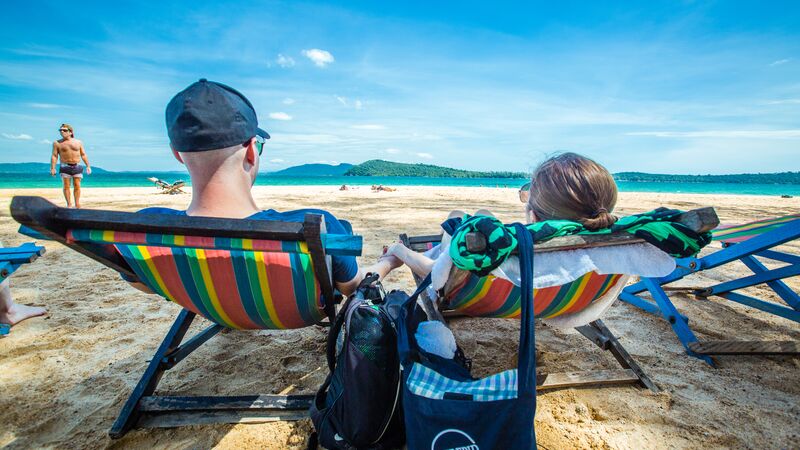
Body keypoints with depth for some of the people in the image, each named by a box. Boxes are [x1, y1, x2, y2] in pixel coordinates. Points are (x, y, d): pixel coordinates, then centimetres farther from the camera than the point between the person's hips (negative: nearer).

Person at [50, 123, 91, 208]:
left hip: (77, 166, 1)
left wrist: (88, 166, 3)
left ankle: (77, 203, 3)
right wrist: (53, 168, -5)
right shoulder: (57, 143, 5)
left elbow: (83, 155, 10)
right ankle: (69, 204, 2)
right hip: (65, 167, -1)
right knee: (66, 186, -1)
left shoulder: (78, 142, 9)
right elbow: (54, 156, 3)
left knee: (77, 185, -2)